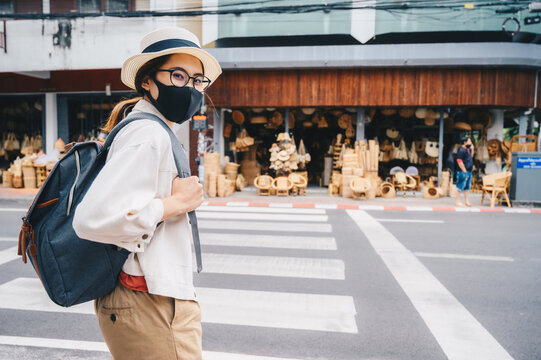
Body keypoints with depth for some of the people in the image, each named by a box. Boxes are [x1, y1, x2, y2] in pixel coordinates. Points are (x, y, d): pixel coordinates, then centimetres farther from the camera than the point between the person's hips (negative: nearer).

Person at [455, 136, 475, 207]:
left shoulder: (467, 150, 15)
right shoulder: (461, 150, -14)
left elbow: (471, 157, 30)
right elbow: (459, 161, -19)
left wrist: (472, 149, 15)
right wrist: (464, 171, -19)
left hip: (468, 171, 10)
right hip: (463, 172, -10)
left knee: (467, 187, 13)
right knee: (460, 187, -4)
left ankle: (467, 202, 19)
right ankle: (458, 202, 0)